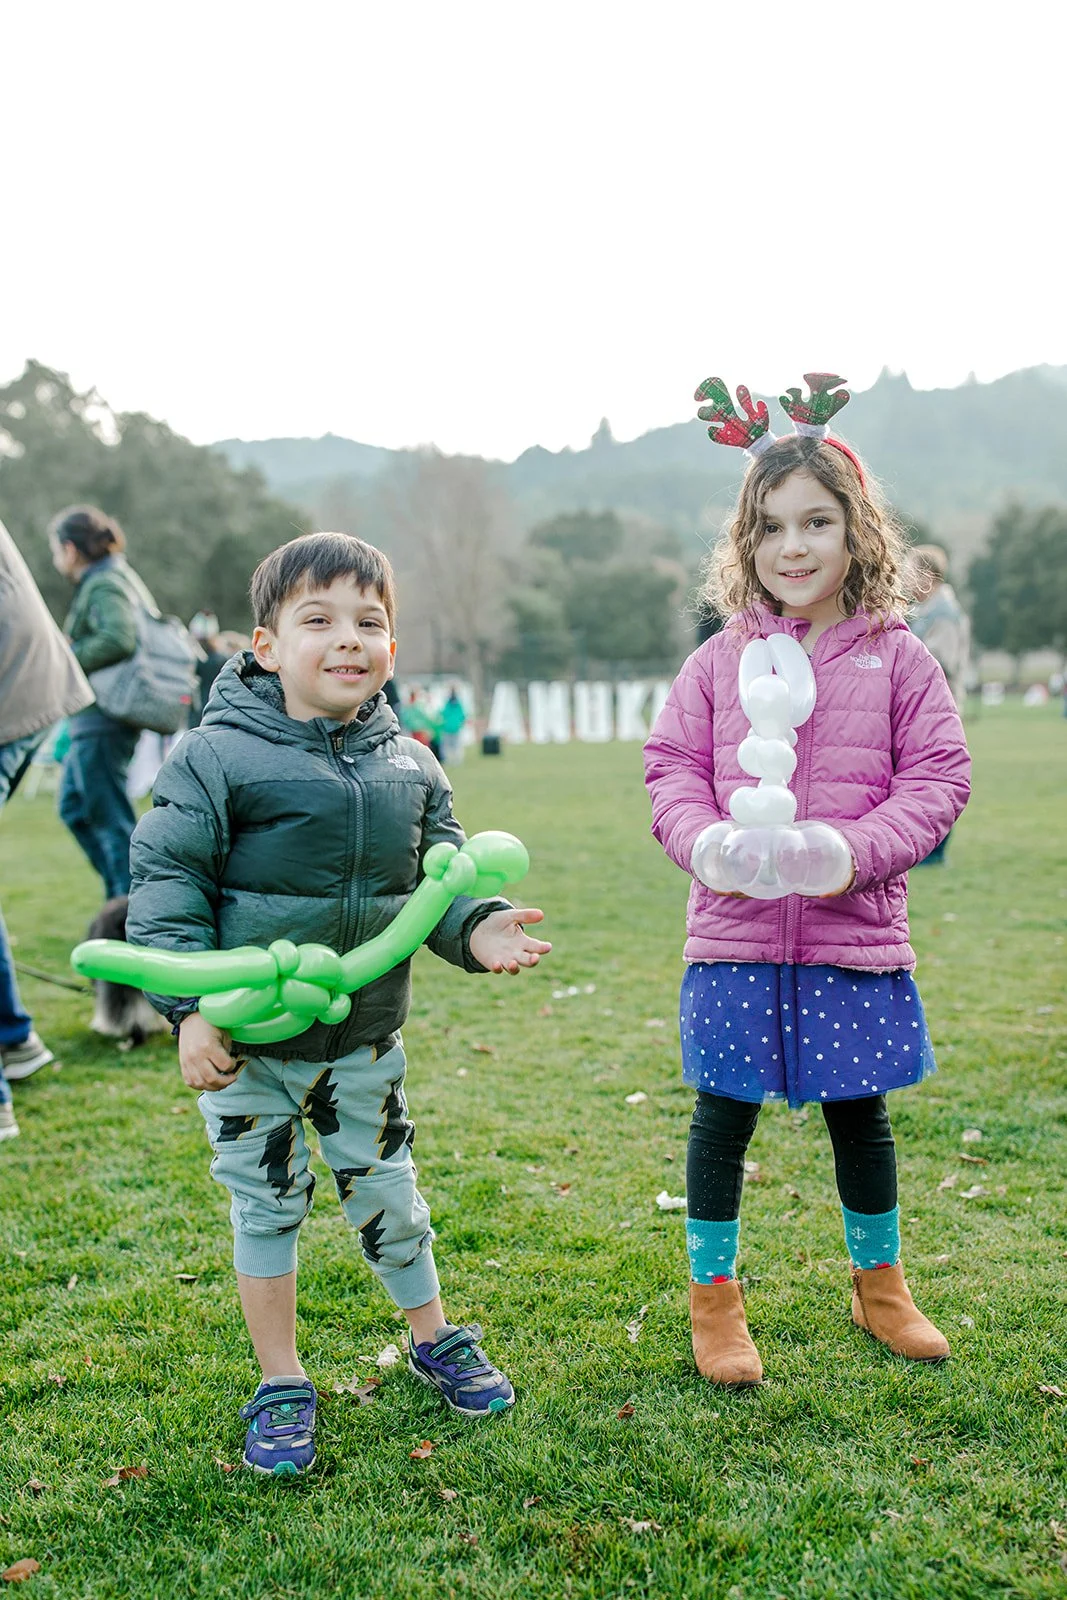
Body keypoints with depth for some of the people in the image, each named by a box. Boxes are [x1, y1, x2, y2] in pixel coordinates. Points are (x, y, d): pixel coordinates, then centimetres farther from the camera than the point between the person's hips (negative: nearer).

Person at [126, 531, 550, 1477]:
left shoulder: (409, 768, 0)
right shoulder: (219, 757, -14)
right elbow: (165, 878, -12)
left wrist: (476, 929, -13)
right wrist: (191, 1008, -18)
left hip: (366, 1035, 3)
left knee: (386, 1187, 17)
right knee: (265, 1202, 10)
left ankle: (435, 1339, 38)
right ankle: (281, 1383, 27)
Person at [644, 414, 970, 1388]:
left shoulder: (896, 658, -1)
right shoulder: (720, 661, 2)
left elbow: (937, 779, -3)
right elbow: (673, 769, 4)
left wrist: (852, 851, -17)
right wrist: (712, 843, -15)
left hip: (855, 935, 0)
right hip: (734, 934, 0)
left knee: (860, 1115, 15)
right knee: (723, 1117, 8)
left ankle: (880, 1285, 37)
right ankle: (714, 1297, 27)